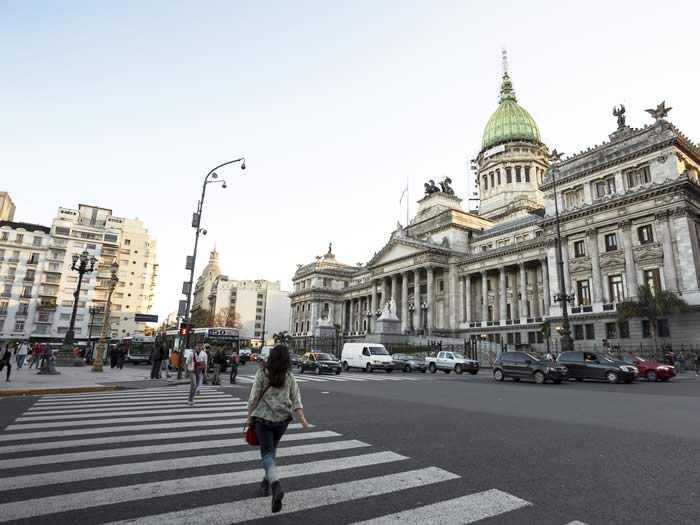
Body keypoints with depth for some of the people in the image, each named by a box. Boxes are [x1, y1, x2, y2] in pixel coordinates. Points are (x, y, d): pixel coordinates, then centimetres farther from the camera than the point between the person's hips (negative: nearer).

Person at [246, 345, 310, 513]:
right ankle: (267, 481, 36)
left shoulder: (262, 374, -9)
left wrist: (249, 418, 4)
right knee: (271, 449, 25)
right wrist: (302, 419, -12)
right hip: (283, 419, 4)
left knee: (267, 453, 1)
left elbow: (253, 398, -7)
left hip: (263, 418, -3)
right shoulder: (290, 377, -2)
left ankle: (276, 485, -20)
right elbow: (296, 399, -9)